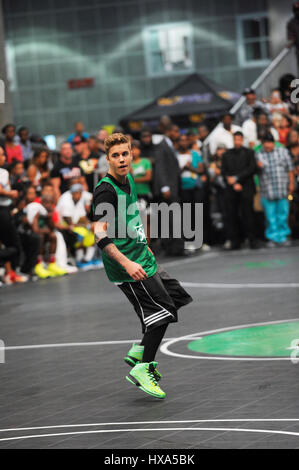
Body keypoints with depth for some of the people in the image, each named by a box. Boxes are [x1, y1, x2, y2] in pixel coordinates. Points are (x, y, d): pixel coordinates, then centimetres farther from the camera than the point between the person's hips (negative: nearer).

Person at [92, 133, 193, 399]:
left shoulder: (128, 180, 9)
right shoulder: (106, 190, -20)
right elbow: (100, 234, -27)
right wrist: (127, 263, -34)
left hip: (143, 262, 10)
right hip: (128, 269, -10)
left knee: (175, 299, 19)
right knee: (162, 311, -10)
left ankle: (139, 352, 25)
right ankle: (142, 369, -2)